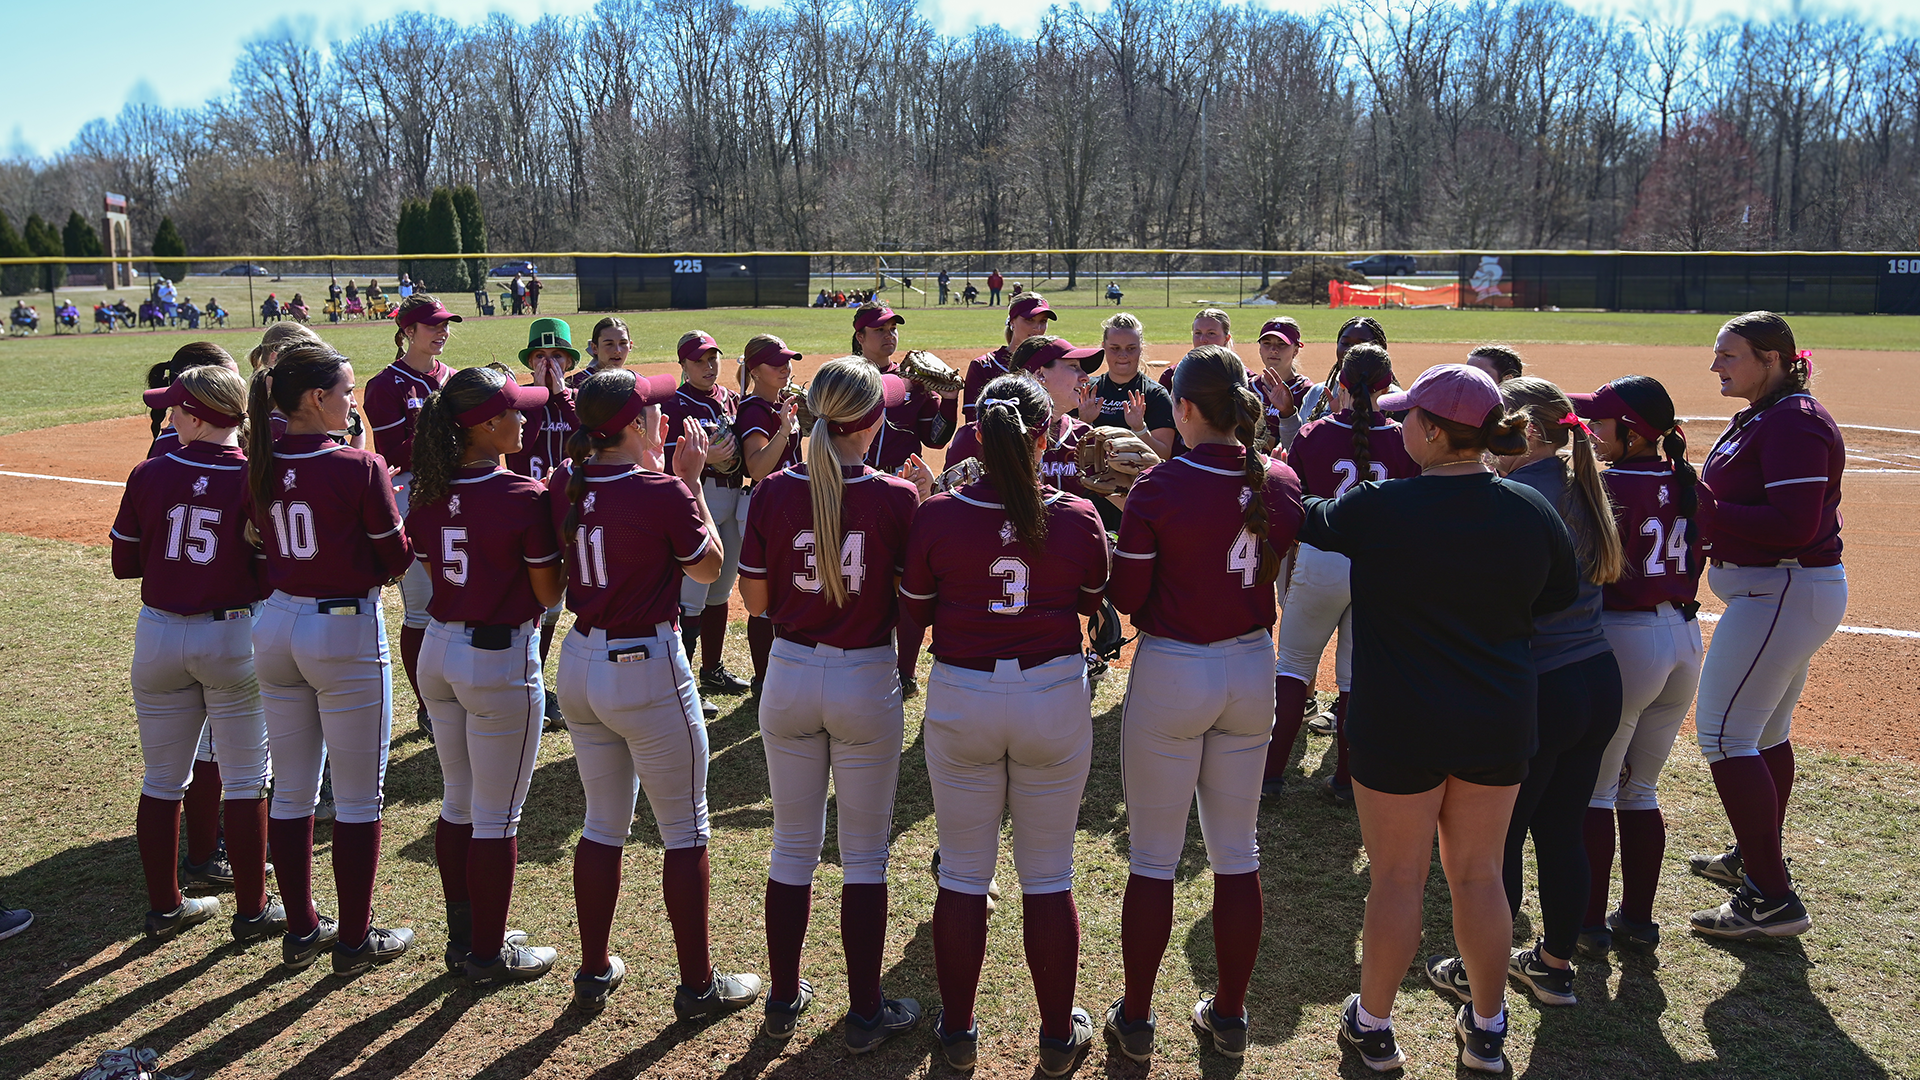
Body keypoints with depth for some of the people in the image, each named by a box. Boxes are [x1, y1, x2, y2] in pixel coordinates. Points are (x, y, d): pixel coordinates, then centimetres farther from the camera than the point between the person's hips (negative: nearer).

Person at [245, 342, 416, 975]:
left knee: (292, 791, 16)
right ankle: (354, 941, 16)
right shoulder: (359, 467, -17)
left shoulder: (260, 466, 0)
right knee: (358, 798, 6)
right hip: (346, 631, -6)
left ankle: (300, 932, 27)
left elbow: (267, 544, 10)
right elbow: (397, 559, -10)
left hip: (276, 625, 6)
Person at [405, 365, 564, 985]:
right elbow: (549, 593, -11)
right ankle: (488, 955, 18)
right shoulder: (524, 497, -18)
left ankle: (464, 936, 32)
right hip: (501, 660, -7)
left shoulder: (428, 494, 1)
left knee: (457, 803, 20)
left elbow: (433, 574, 10)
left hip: (439, 651, 7)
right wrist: (558, 513, -4)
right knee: (497, 817, 6)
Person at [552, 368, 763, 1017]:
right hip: (649, 671, -6)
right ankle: (698, 985, 19)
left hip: (580, 664, 7)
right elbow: (709, 567, -4)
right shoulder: (664, 493, -19)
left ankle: (594, 973, 31)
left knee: (603, 823, 20)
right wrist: (692, 481, -1)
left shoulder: (568, 486, -1)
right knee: (685, 830, 9)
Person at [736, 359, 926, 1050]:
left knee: (793, 845, 17)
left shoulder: (773, 493, -7)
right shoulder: (896, 498, -14)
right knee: (865, 854, 11)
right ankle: (865, 1012, 22)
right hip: (867, 682, -2)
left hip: (789, 676, 3)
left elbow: (755, 600, -1)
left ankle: (784, 999, 30)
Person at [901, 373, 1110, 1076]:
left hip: (960, 701, 0)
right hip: (1055, 700, 0)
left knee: (963, 875, 14)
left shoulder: (936, 516, -11)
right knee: (1048, 877, 13)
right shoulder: (1077, 518, -9)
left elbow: (912, 614, 0)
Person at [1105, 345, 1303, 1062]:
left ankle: (1135, 1020, 21)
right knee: (1237, 853, 16)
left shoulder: (1159, 490, -18)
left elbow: (1125, 596, -12)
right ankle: (1229, 1015, 28)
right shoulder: (1281, 482, -3)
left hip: (1170, 674, -4)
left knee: (1153, 858, 9)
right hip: (1252, 668, 5)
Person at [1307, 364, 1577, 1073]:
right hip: (1500, 721, 4)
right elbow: (1558, 600, 9)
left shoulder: (1380, 508, -17)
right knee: (1478, 874, 17)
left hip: (1401, 723, -4)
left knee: (1397, 879, 9)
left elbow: (1309, 521, 1)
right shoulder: (1532, 511, -5)